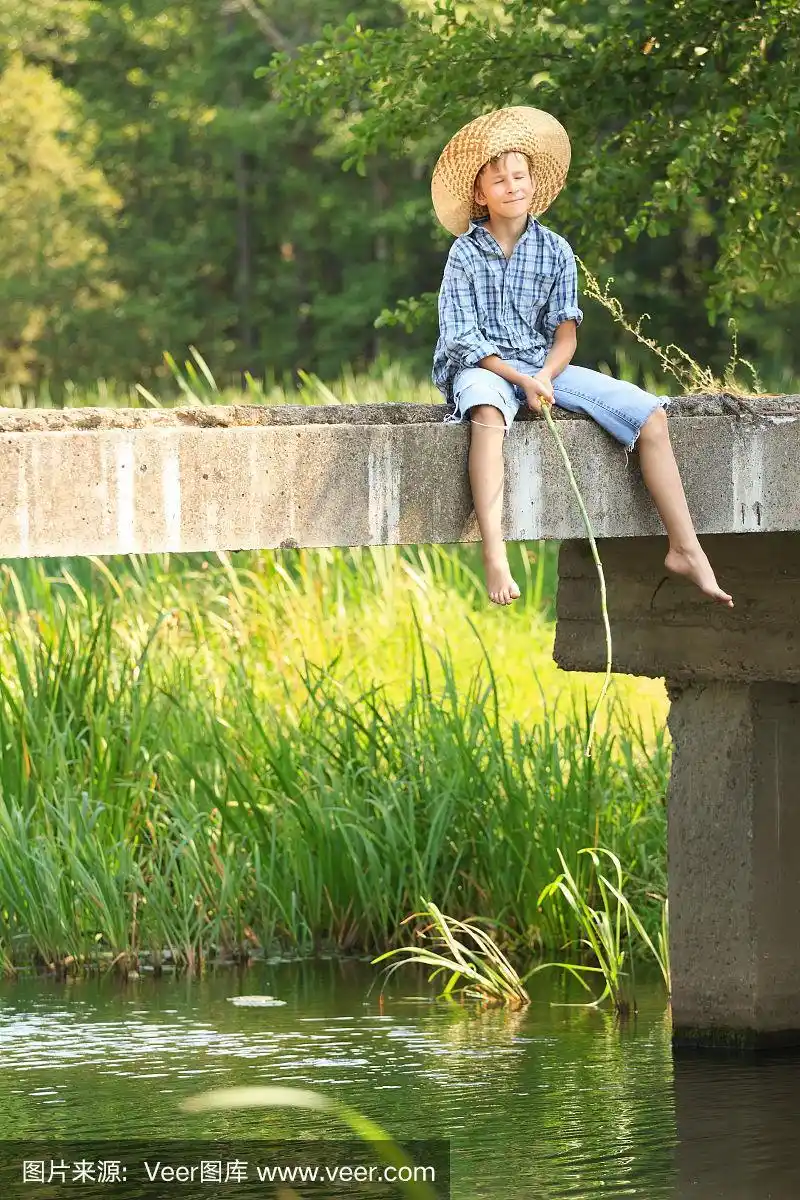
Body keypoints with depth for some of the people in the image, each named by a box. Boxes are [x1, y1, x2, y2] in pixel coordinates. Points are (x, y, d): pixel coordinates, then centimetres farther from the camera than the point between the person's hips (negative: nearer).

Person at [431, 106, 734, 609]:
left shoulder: (555, 251, 5)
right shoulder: (466, 254, -4)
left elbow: (566, 332, 2)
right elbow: (462, 340, -9)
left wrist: (545, 377, -19)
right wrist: (520, 380, -22)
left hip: (545, 365, 5)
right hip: (484, 366, -4)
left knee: (650, 414, -12)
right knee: (487, 412, -43)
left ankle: (685, 549, -9)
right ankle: (495, 558, -55)